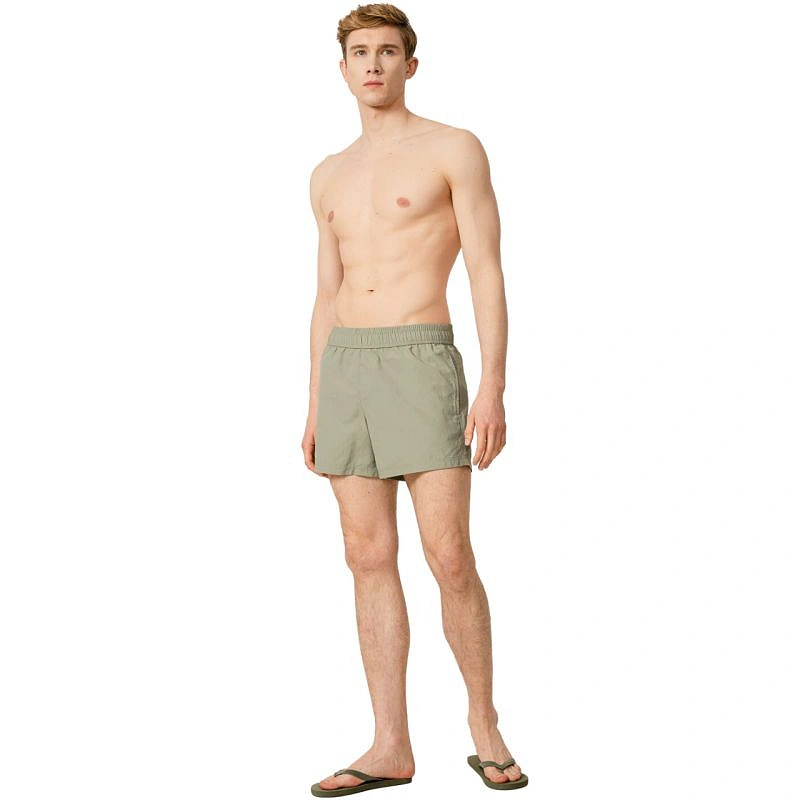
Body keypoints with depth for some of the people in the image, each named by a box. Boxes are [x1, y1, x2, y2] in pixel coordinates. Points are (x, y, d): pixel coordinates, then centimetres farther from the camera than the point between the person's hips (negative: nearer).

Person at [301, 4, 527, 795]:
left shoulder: (455, 149, 1)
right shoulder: (330, 176, 18)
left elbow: (488, 275, -6)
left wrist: (493, 386, -16)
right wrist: (316, 410, 13)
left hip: (421, 367, -5)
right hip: (347, 373, 5)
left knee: (450, 559, -9)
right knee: (370, 561, 2)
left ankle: (483, 722, 11)